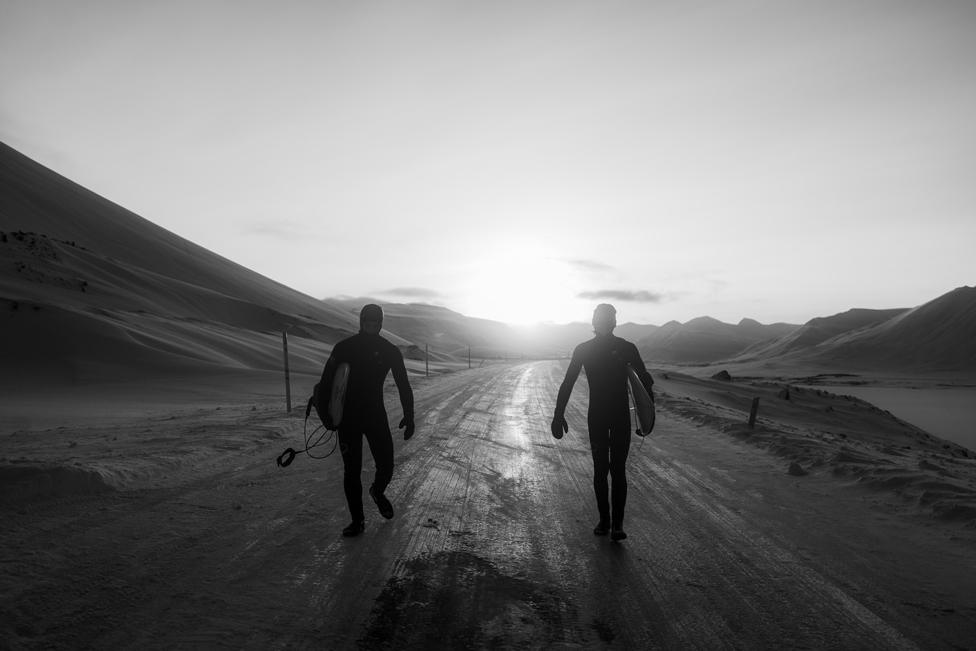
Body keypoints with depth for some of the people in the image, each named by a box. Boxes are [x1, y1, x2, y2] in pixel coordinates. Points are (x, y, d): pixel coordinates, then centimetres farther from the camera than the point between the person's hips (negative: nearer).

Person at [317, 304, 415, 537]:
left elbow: (403, 386, 1)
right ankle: (357, 521, 16)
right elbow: (326, 382, -1)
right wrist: (325, 413, -8)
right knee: (351, 471, 1)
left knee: (386, 467, 1)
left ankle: (378, 491, 36)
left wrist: (409, 417, -6)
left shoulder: (390, 351, -1)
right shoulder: (344, 348, -4)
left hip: (376, 416, 1)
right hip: (348, 418, -1)